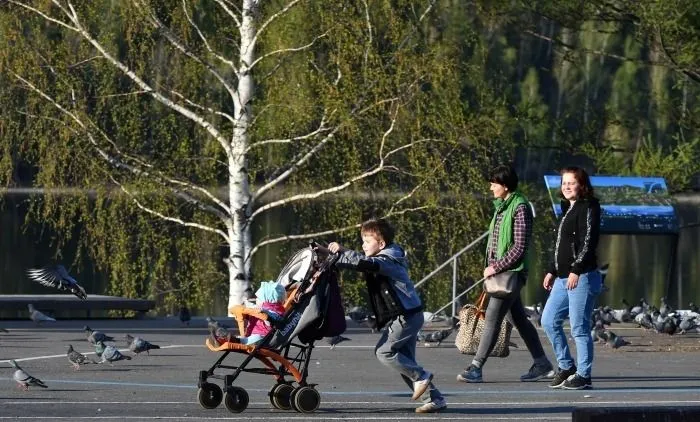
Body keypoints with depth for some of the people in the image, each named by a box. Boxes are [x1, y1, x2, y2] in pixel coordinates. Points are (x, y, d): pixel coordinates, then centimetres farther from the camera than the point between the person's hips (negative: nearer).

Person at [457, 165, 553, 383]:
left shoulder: (520, 208, -14)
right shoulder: (502, 206, 14)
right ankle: (542, 365, 19)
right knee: (519, 319, 13)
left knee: (492, 318, -10)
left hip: (512, 272, -10)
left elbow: (520, 246, -18)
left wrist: (496, 267, -17)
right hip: (501, 270, 10)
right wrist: (491, 267, 14)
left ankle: (476, 368, -9)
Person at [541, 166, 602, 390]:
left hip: (582, 277, -9)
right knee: (549, 321, 8)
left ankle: (583, 375, 1)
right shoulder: (568, 209, 19)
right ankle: (566, 366, 18)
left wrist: (576, 270, -24)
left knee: (579, 327, -6)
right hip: (563, 278, 9)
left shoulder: (588, 208, -8)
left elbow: (588, 242, -17)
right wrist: (552, 271, 23)